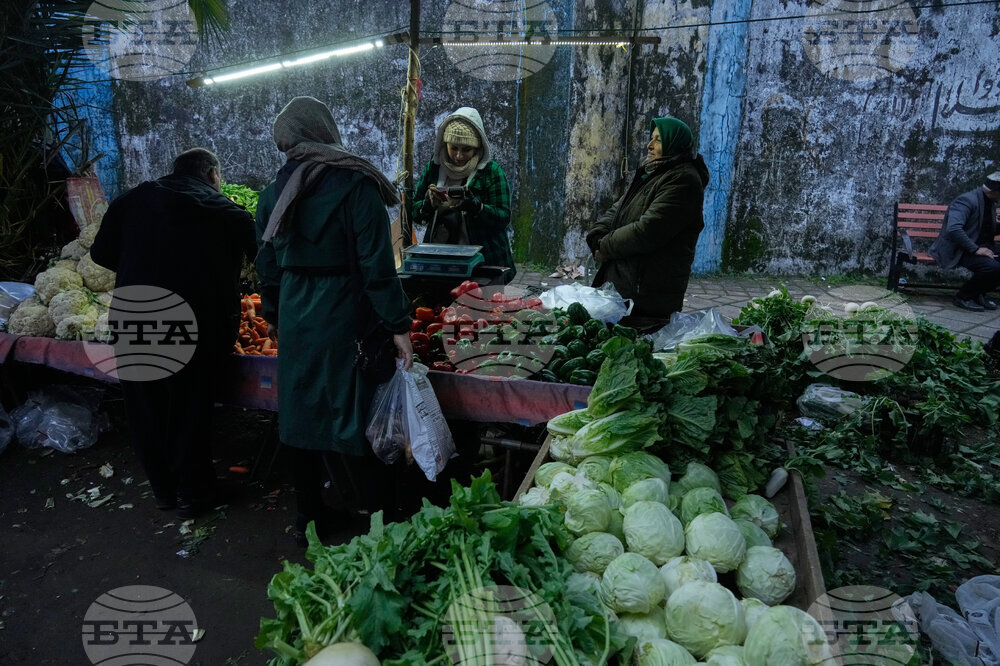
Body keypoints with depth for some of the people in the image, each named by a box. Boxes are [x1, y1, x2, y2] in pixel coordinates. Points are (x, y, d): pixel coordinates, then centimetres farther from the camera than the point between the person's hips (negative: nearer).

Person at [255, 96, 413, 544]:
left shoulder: (274, 192, 6)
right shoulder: (355, 184, -10)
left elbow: (268, 264, 13)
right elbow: (377, 264, -15)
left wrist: (273, 316, 25)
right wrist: (398, 325, -10)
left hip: (295, 318, 5)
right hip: (344, 317, -5)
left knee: (303, 414, 14)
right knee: (355, 418, 3)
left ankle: (309, 517, 29)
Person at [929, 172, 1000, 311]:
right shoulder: (967, 200, -15)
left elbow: (989, 231, 26)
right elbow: (953, 229, -29)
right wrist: (975, 249, -29)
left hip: (980, 246, 9)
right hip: (958, 251, -9)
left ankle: (978, 294, 6)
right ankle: (963, 297, -8)